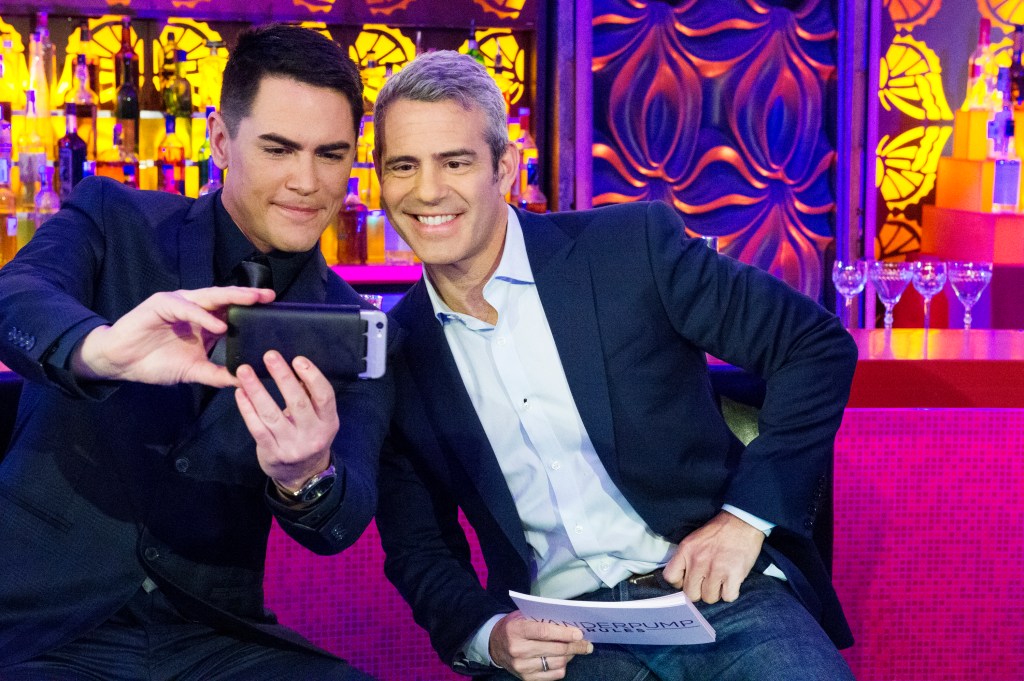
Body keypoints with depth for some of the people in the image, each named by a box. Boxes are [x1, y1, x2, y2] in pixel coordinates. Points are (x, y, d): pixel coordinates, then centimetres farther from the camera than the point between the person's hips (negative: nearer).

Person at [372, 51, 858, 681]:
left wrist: (746, 517, -9)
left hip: (718, 592, -1)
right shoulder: (397, 355, 4)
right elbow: (418, 550, 11)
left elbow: (819, 345, 0)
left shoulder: (634, 245, -4)